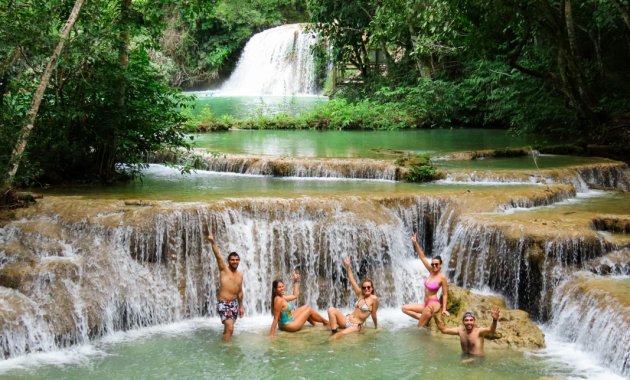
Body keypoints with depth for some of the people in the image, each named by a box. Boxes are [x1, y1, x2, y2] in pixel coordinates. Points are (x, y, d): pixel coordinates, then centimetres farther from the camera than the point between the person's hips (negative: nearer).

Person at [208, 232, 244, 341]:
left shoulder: (240, 275, 10)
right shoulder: (224, 269, -6)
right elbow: (218, 255, -21)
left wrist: (241, 306, 18)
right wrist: (213, 242, -36)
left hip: (234, 303, 6)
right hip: (223, 303, -6)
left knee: (228, 328, 12)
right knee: (230, 328, -17)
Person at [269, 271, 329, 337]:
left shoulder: (282, 297, 1)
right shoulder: (278, 300, -28)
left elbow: (295, 295, 16)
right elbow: (276, 318, -27)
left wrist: (296, 281, 16)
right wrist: (271, 334, -25)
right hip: (289, 326, -10)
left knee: (306, 307, 23)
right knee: (309, 309, 7)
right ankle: (326, 322, 31)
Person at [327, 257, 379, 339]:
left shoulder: (374, 299, -9)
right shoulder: (360, 294, 8)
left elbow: (374, 314, -1)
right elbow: (352, 280, 9)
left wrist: (376, 327, 7)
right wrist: (348, 266, 5)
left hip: (356, 326, -7)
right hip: (347, 320, 7)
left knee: (342, 334, -38)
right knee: (331, 310, -16)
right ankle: (333, 333, -16)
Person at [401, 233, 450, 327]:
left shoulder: (442, 277, -11)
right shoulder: (431, 271, 5)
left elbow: (445, 295, -7)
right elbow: (422, 257, 2)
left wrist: (444, 309, -12)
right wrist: (415, 243, -6)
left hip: (434, 304, -8)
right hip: (426, 305, 8)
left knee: (428, 308, -43)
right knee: (404, 308, 2)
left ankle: (420, 328, -33)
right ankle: (424, 318, -10)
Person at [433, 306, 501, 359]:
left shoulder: (479, 331, -18)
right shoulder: (460, 330, -1)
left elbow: (491, 330, -38)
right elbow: (444, 330, 6)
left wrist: (494, 320, -60)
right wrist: (435, 317, -7)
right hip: (464, 358, 6)